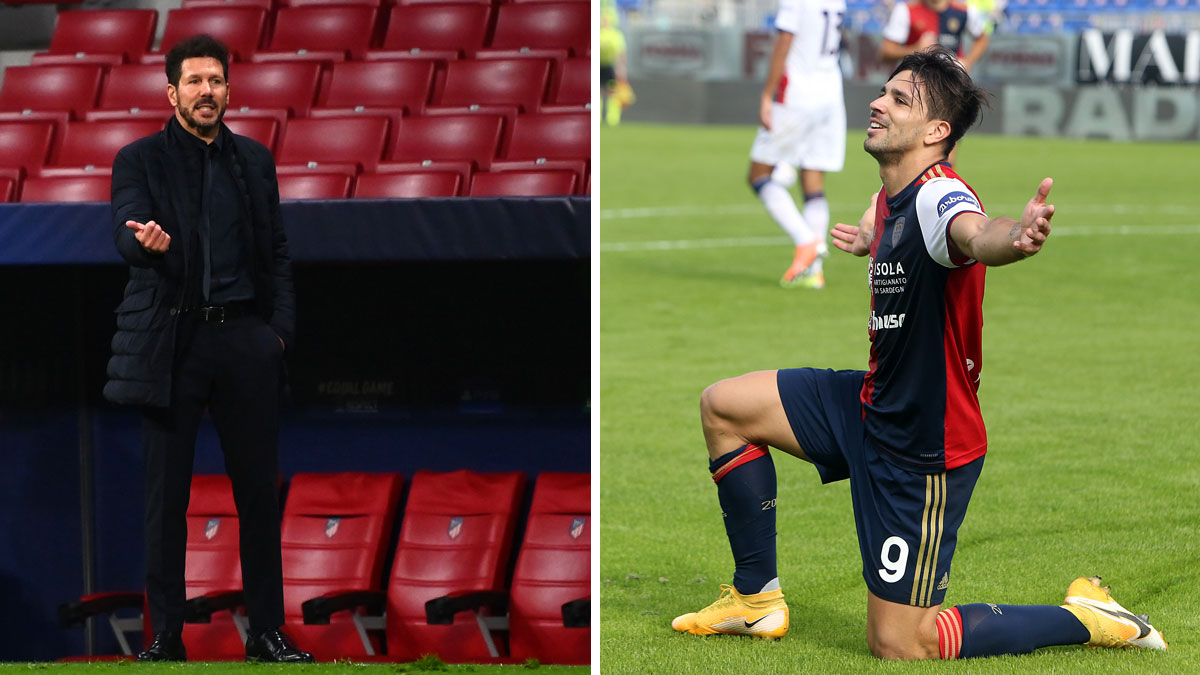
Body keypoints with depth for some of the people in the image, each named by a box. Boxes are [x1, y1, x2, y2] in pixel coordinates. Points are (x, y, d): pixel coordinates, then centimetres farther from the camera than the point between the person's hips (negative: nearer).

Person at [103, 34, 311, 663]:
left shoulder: (254, 160, 13)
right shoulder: (139, 160, 2)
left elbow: (277, 251, 14)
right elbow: (127, 235, -12)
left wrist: (280, 325, 2)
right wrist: (146, 241, -36)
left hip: (244, 337, 3)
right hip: (171, 340, -3)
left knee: (259, 490, 4)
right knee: (166, 495, -1)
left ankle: (266, 632, 11)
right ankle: (166, 635, 5)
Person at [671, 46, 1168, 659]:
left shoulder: (938, 196, -27)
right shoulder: (895, 198, 2)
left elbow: (974, 234, -53)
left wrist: (1014, 236, -75)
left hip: (922, 446, -9)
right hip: (873, 402, 9)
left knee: (897, 645, -5)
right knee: (722, 407, 13)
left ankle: (1087, 620, 8)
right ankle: (756, 599, 25)